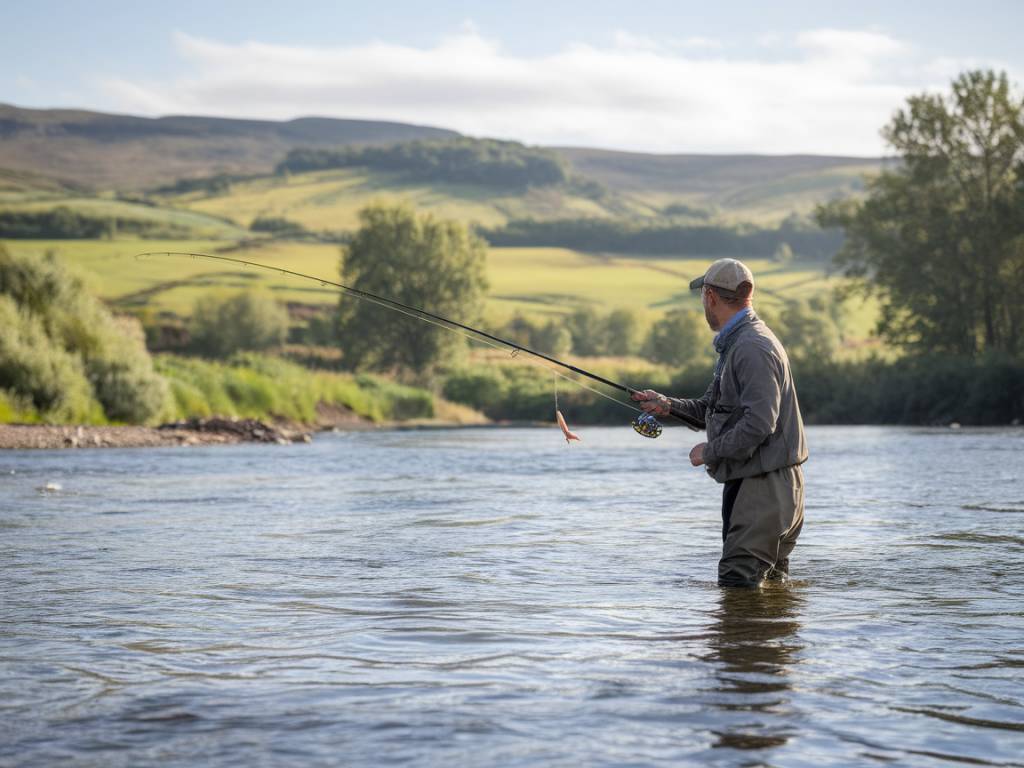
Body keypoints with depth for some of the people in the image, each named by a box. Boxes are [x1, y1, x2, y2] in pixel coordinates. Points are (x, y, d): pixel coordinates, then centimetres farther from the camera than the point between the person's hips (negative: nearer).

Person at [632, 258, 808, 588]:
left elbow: (759, 423, -26)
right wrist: (668, 405, 14)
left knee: (737, 583, -12)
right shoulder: (736, 344, 16)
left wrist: (710, 451, -15)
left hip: (766, 484, -11)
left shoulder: (752, 347, -19)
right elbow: (715, 408, 23)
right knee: (771, 580, 15)